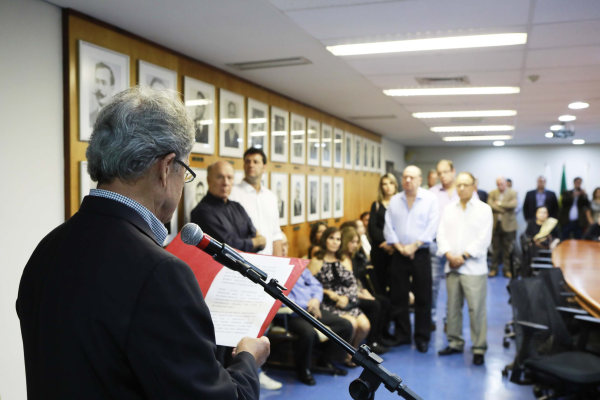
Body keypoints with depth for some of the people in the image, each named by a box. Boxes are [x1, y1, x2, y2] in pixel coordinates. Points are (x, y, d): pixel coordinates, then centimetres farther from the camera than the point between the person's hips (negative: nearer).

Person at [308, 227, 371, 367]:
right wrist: (328, 292, -13)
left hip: (345, 302, 5)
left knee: (365, 325, -19)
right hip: (327, 304, -5)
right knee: (351, 323, -27)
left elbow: (353, 284, 11)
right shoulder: (316, 262, 1)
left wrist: (347, 297, -8)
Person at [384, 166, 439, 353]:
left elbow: (432, 227, -10)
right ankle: (401, 335, 21)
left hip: (421, 254, -3)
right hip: (399, 255, 3)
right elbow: (389, 227, 3)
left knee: (423, 298, 4)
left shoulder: (430, 199, -2)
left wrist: (414, 246, -14)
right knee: (398, 297, 8)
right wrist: (399, 247, -10)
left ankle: (422, 338, 16)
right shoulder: (394, 200, 7)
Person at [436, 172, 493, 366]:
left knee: (476, 309, -5)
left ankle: (479, 348, 5)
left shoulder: (484, 209, 0)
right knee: (453, 307, 10)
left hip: (474, 267, -4)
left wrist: (464, 256, -12)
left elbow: (484, 239, -7)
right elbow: (441, 234, 6)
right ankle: (455, 342, 22)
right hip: (452, 267, 4)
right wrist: (449, 255, -10)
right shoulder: (448, 209, 12)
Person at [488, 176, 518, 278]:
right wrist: (504, 209, -13)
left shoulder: (512, 193, 3)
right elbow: (490, 204, -9)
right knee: (495, 248, 6)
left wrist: (499, 203, -9)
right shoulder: (492, 193, 8)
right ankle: (494, 269, 13)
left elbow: (513, 204, -15)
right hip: (495, 224, 1)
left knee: (508, 249, 2)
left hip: (508, 225, -1)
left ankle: (507, 270, 11)